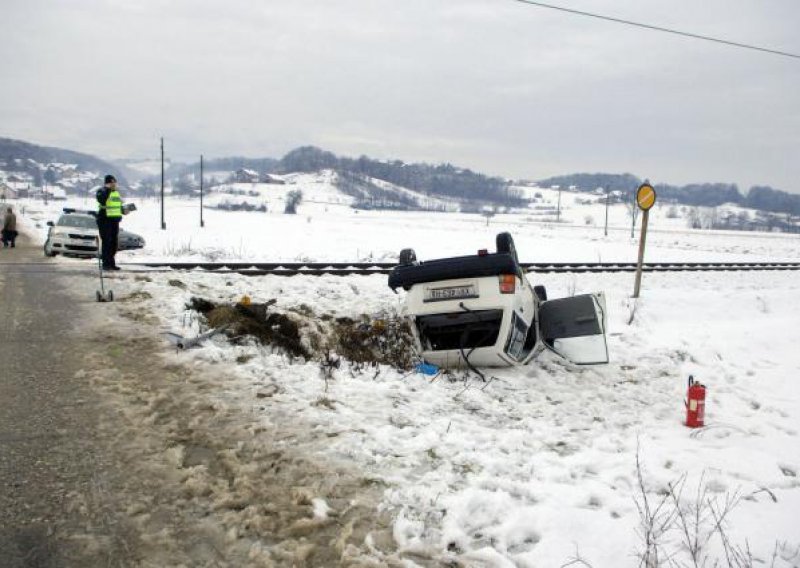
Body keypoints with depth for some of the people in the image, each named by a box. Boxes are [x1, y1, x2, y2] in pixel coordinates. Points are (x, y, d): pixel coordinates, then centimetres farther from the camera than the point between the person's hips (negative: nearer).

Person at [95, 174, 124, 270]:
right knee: (106, 242, -8)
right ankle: (106, 263, -5)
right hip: (105, 220, -7)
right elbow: (102, 200, -25)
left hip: (115, 220, 7)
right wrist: (107, 189, -23)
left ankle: (111, 263, 15)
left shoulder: (116, 193, 19)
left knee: (114, 242, 8)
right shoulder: (101, 191, -4)